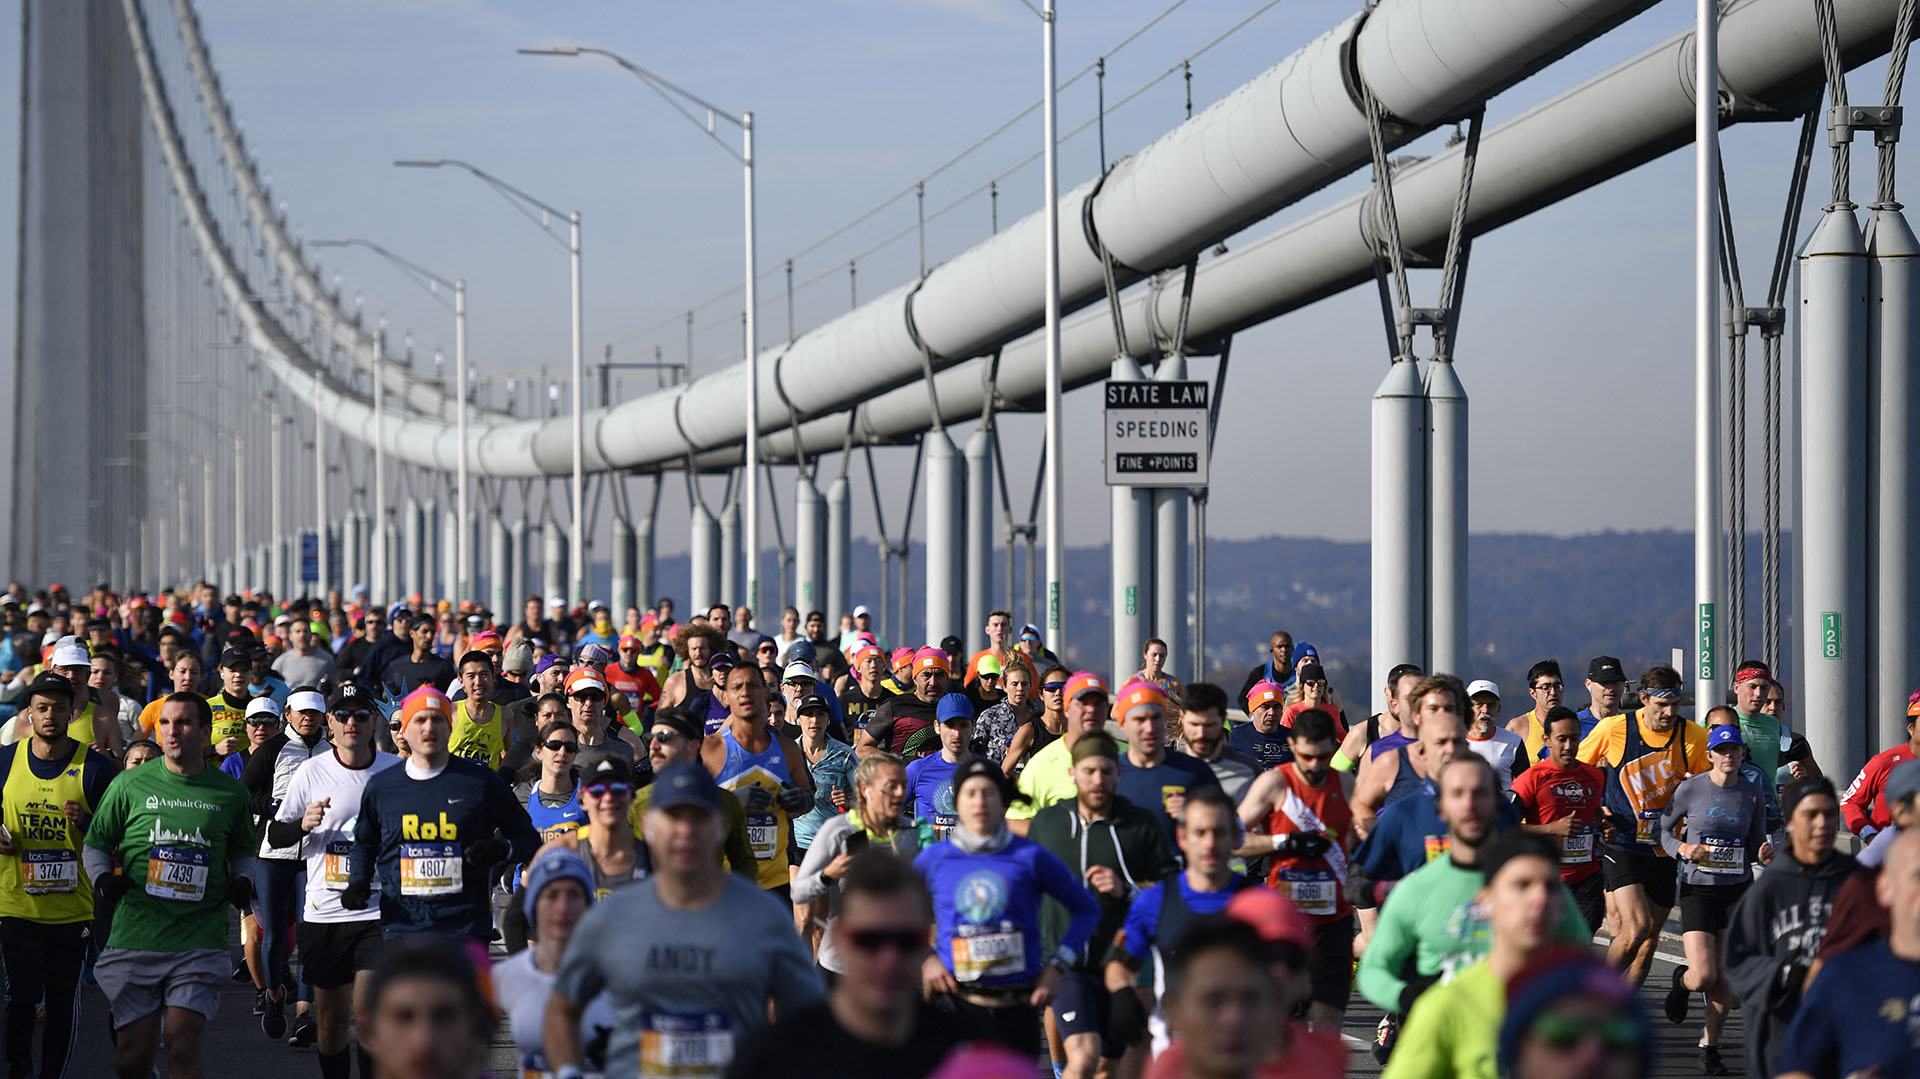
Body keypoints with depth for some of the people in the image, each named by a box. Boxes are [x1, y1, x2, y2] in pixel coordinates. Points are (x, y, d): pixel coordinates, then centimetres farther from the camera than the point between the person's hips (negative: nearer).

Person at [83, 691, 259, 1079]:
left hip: (199, 941, 0)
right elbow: (95, 844, 15)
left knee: (183, 1046, -15)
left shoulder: (230, 793, 7)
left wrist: (242, 880, 3)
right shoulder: (129, 786, 5)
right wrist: (102, 877, -6)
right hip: (135, 939, 1)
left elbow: (242, 850, 24)